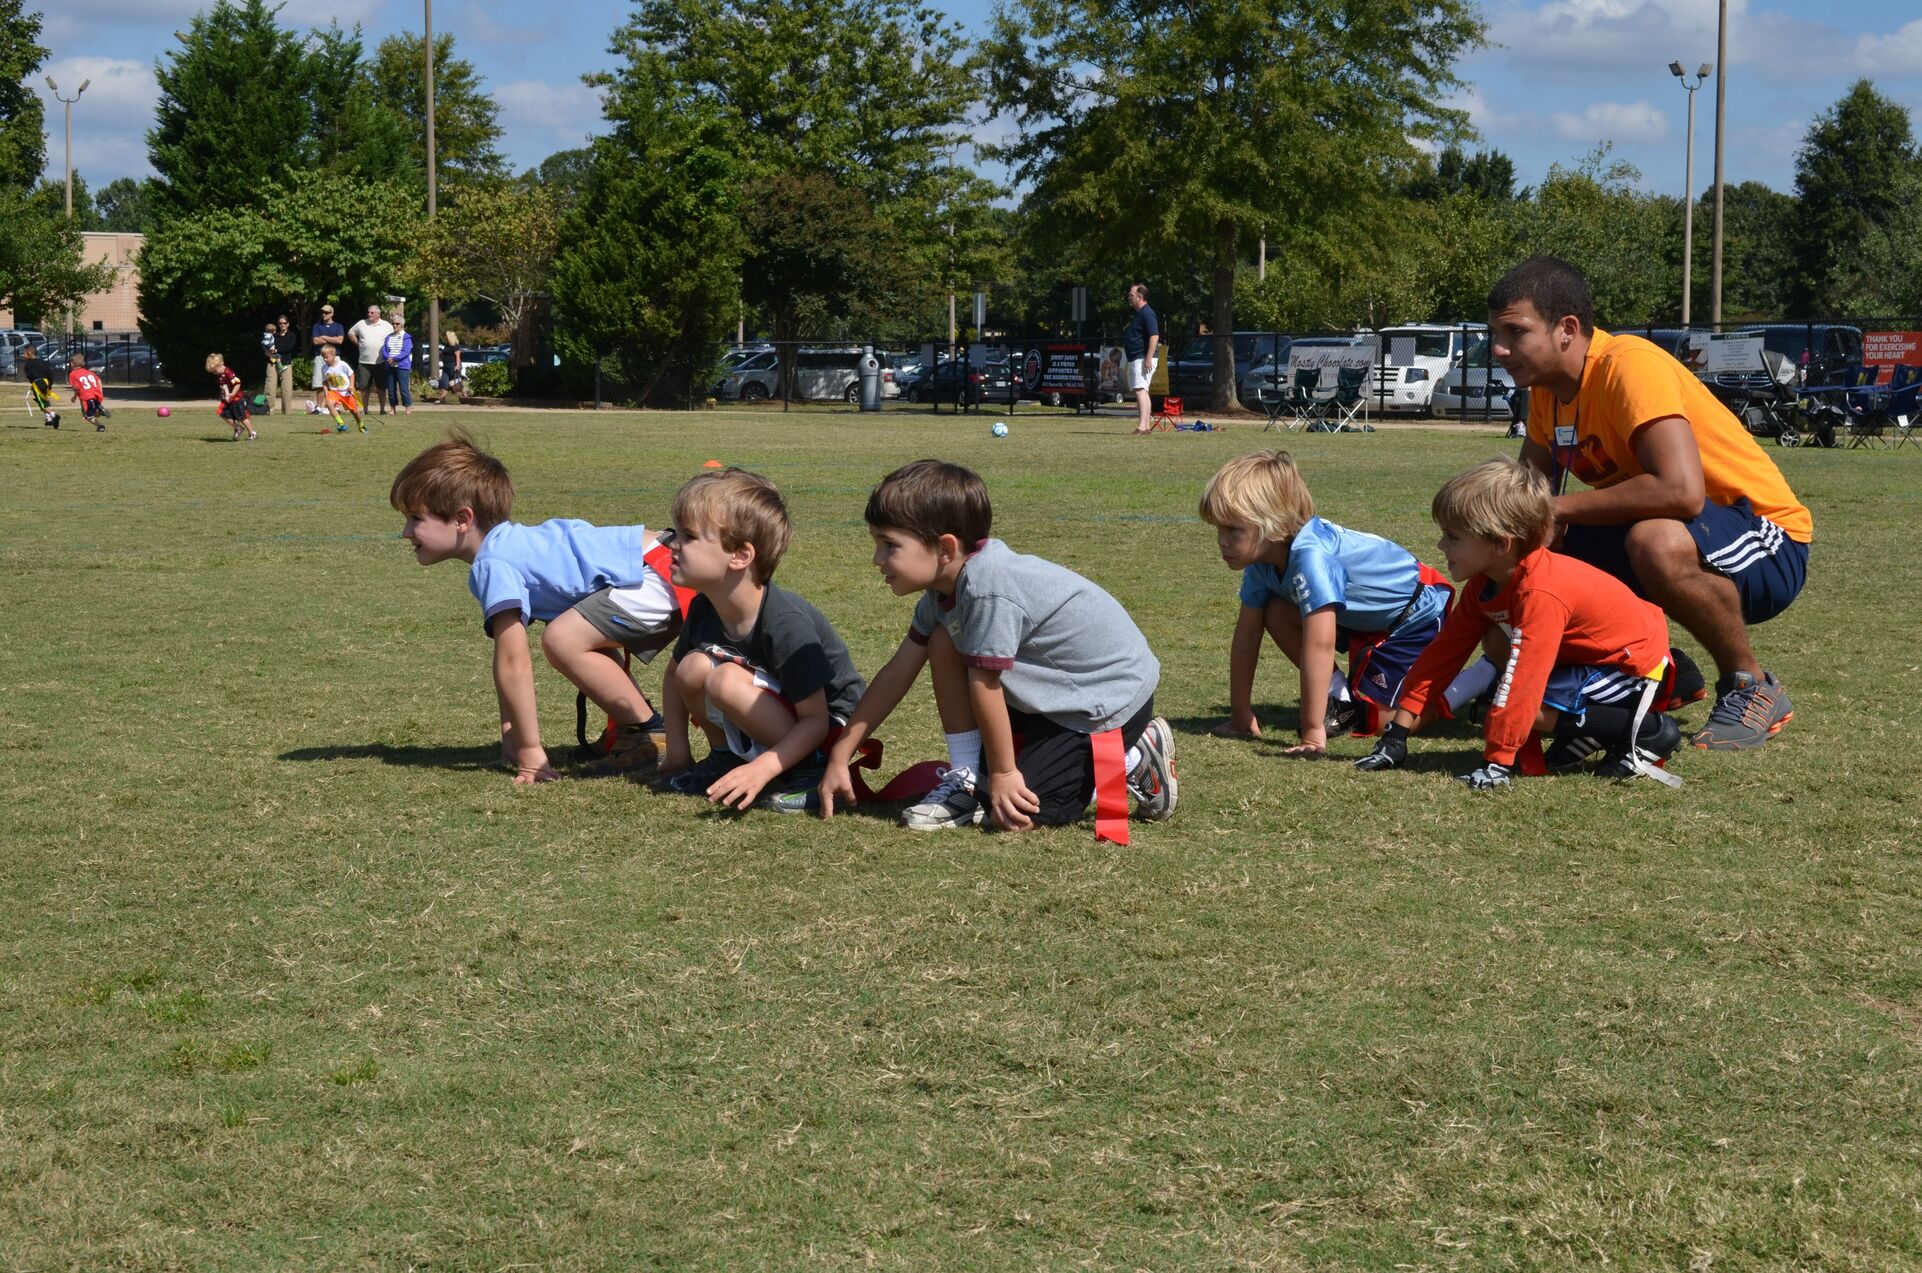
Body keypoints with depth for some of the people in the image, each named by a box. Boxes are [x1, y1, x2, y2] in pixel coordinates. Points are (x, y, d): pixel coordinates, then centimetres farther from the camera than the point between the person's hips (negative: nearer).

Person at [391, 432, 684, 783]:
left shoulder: (493, 565, -15)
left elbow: (513, 664, -17)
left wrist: (530, 752, -15)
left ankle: (650, 736, -9)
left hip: (659, 574, -11)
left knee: (563, 639, -21)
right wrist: (511, 736, 17)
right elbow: (510, 659, 18)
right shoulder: (509, 542, 15)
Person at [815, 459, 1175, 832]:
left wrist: (1003, 774, -14)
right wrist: (839, 757, 6)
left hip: (1114, 694, -9)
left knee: (1012, 814, -15)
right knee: (943, 644, -2)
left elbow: (984, 686, -22)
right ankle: (967, 780, 6)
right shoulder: (945, 584, -1)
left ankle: (1136, 762, 2)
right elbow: (896, 675, 5)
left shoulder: (989, 591, -31)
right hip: (1056, 692, 9)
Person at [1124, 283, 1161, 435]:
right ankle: (1146, 425, 18)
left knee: (1140, 390, -20)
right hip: (1134, 359, 11)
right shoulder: (1137, 314, 18)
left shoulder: (1147, 314, -14)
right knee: (1141, 391, 14)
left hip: (1143, 359, -11)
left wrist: (1148, 359, -28)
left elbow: (1154, 336, -23)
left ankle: (1142, 425, -29)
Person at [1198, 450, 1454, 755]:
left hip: (1419, 614, -8)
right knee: (1276, 613, -10)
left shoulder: (1310, 556, -40)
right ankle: (1340, 698, 4)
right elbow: (1246, 636, -5)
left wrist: (1313, 733, -44)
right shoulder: (1263, 559, -11)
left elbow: (1319, 645, -44)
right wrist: (1240, 716, -4)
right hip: (1367, 617, 8)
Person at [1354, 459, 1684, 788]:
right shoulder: (1486, 581, -3)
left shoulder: (1539, 594, -32)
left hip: (1637, 666, -10)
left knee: (1521, 706, -23)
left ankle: (1648, 731, -10)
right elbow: (1444, 652, 1)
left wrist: (1496, 763, -36)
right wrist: (1397, 733, -2)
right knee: (1497, 638, -1)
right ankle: (1584, 738, 2)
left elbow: (1521, 683, -36)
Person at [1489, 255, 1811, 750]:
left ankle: (1752, 689, -14)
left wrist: (1559, 508, -27)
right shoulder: (1547, 384, 2)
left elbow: (1681, 491, -37)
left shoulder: (1629, 365, -25)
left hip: (1768, 547, -8)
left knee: (1657, 542, -39)